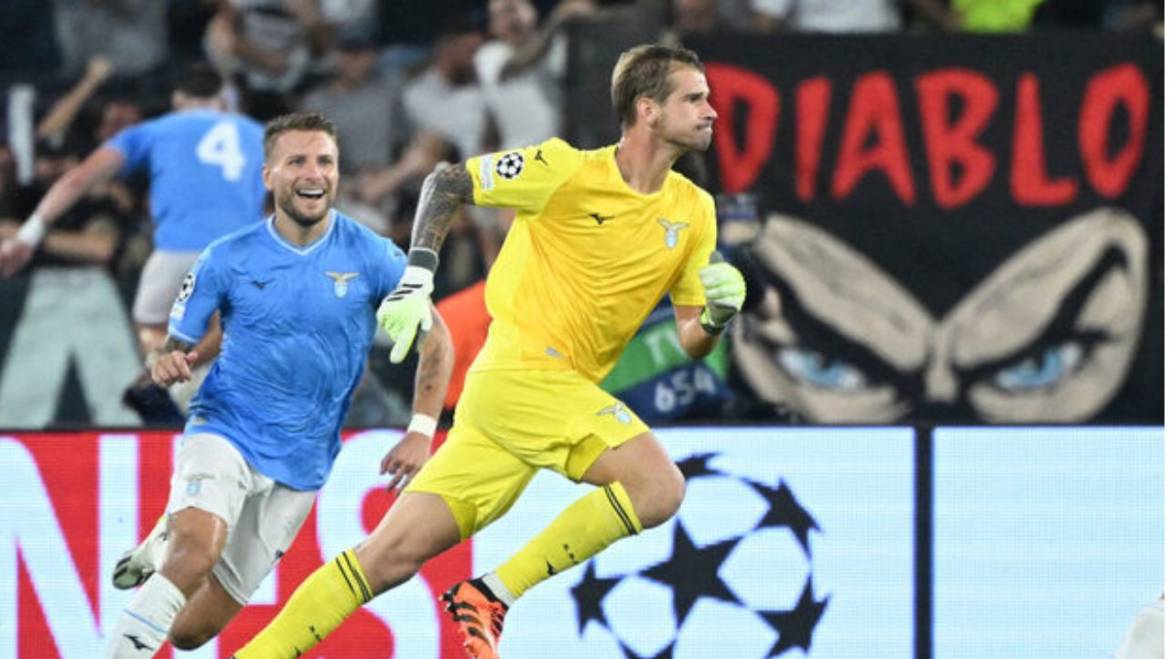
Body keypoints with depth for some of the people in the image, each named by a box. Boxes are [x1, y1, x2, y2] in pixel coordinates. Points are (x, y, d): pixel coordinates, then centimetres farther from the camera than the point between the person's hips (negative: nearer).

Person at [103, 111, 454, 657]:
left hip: (300, 465, 2)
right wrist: (166, 363, -22)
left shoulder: (372, 257, -5)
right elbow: (176, 349, 2)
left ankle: (165, 548, 39)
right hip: (225, 433, -2)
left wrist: (421, 430, -6)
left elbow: (435, 340, 5)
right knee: (197, 552, -35)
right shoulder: (226, 260, -5)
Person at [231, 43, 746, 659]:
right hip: (519, 372, -6)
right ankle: (491, 596, -13)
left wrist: (716, 314, -10)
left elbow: (691, 342, 12)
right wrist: (416, 278, -9)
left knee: (393, 554, 1)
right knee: (658, 485, -22)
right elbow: (446, 183, 1)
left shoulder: (693, 211, 9)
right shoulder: (566, 170, -8)